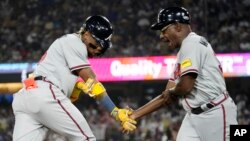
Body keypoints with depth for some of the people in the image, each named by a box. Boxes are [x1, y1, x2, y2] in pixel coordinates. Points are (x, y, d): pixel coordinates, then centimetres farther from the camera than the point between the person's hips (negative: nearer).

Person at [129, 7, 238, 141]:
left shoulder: (192, 43, -11)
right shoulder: (182, 54, 19)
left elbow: (186, 86, -20)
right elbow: (168, 96, 21)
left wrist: (170, 92, 3)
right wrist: (135, 115, 17)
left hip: (216, 114, -10)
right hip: (194, 116, 10)